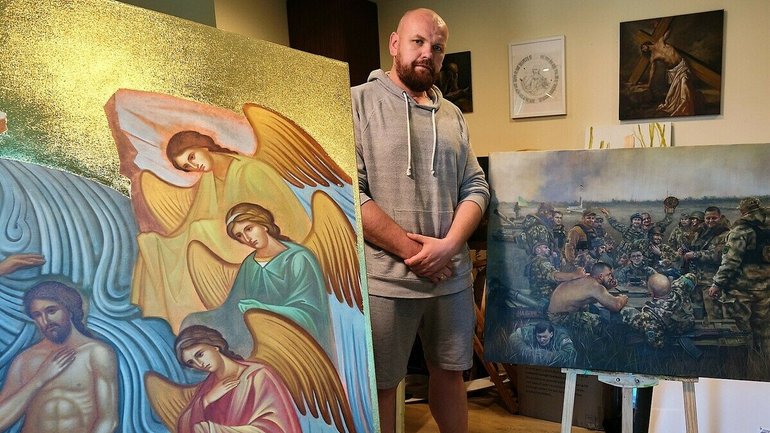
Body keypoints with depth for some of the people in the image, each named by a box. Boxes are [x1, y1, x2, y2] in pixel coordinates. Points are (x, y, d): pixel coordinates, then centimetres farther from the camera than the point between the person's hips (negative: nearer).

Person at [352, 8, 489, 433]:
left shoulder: (452, 115, 12)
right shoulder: (358, 103, -5)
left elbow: (475, 186, 9)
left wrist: (448, 244, -10)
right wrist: (412, 250, -15)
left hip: (452, 276, 5)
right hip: (384, 279, -5)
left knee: (450, 372, 20)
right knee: (380, 386, 10)